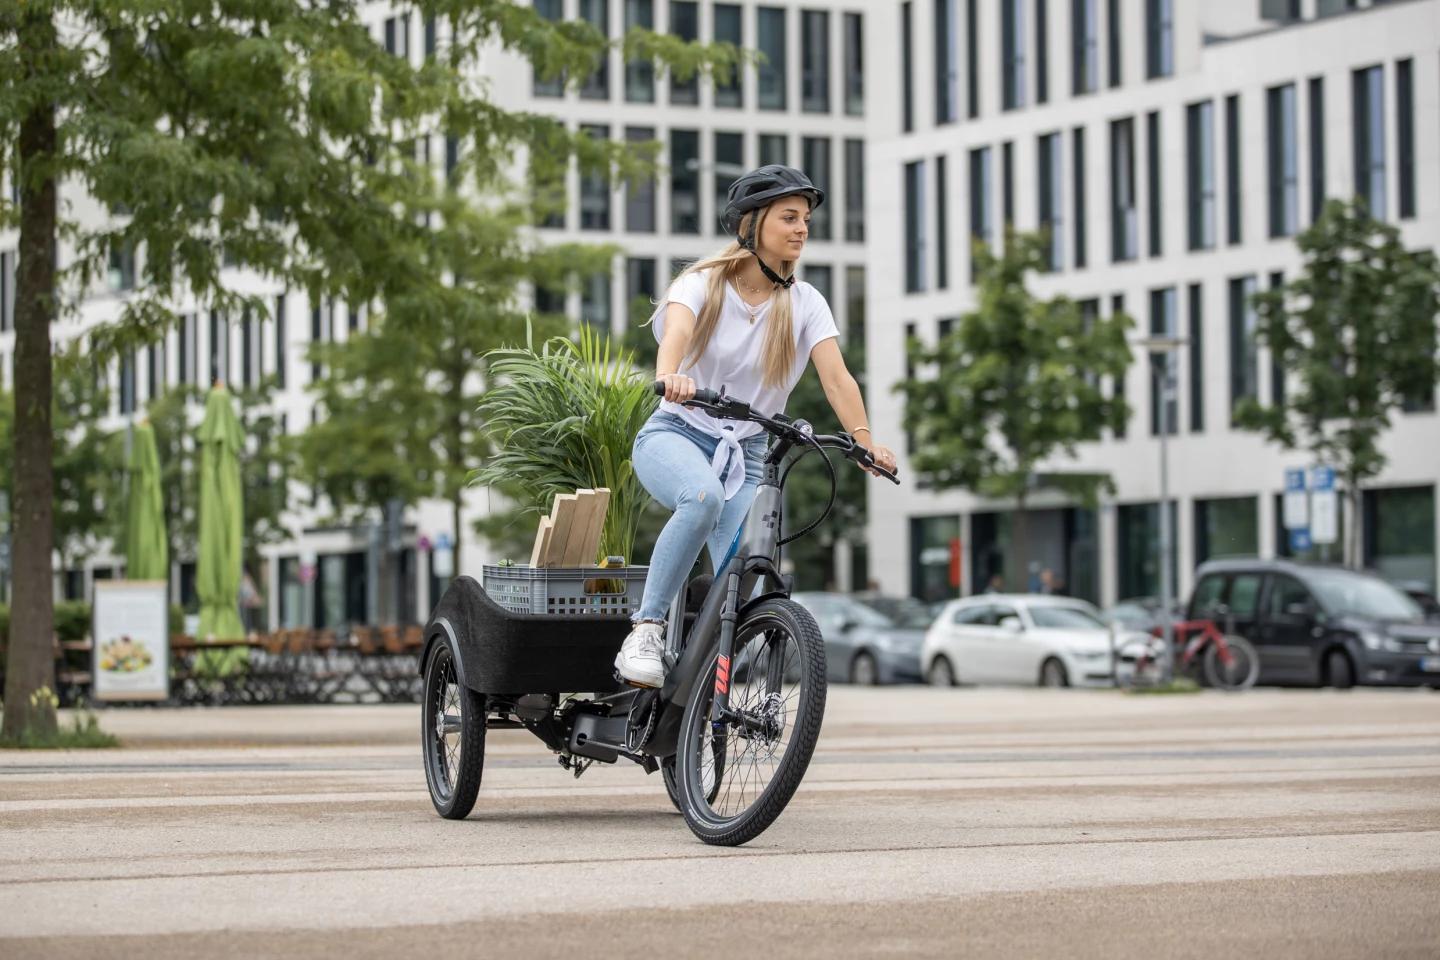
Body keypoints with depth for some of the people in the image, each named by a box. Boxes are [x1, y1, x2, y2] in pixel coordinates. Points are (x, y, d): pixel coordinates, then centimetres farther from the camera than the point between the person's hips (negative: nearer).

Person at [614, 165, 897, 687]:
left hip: (745, 455, 3)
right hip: (675, 435, -3)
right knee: (705, 497, -38)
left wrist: (865, 442, -27)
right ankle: (646, 629, -30)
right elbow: (676, 333, -30)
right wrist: (670, 377, -52)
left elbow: (836, 376, -12)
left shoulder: (804, 303, 1)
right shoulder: (703, 284, -8)